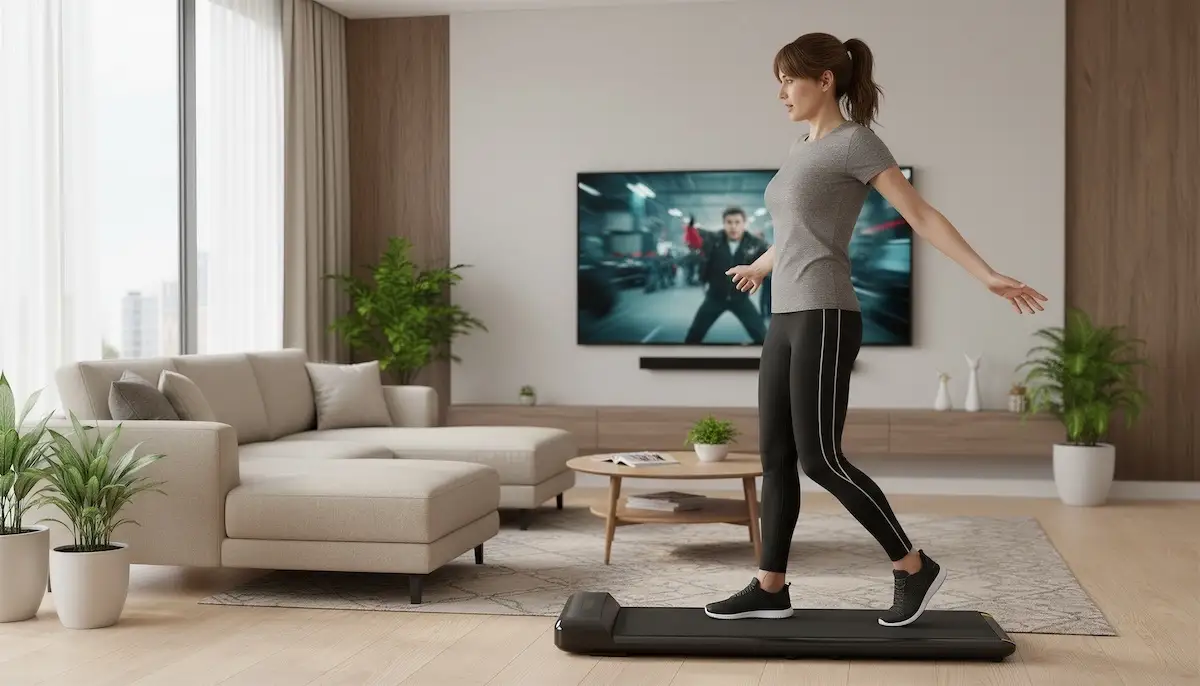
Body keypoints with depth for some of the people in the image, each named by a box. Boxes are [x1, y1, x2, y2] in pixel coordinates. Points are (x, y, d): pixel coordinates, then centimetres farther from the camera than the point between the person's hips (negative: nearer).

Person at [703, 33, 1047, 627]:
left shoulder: (856, 141, -6)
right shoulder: (803, 151, 18)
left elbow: (921, 216, -8)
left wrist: (988, 276, -15)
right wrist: (758, 266, 52)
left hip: (824, 318, -9)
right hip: (787, 319, 9)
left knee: (820, 460, -9)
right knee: (776, 457, 7)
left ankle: (914, 567, 4)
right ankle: (770, 588, 14)